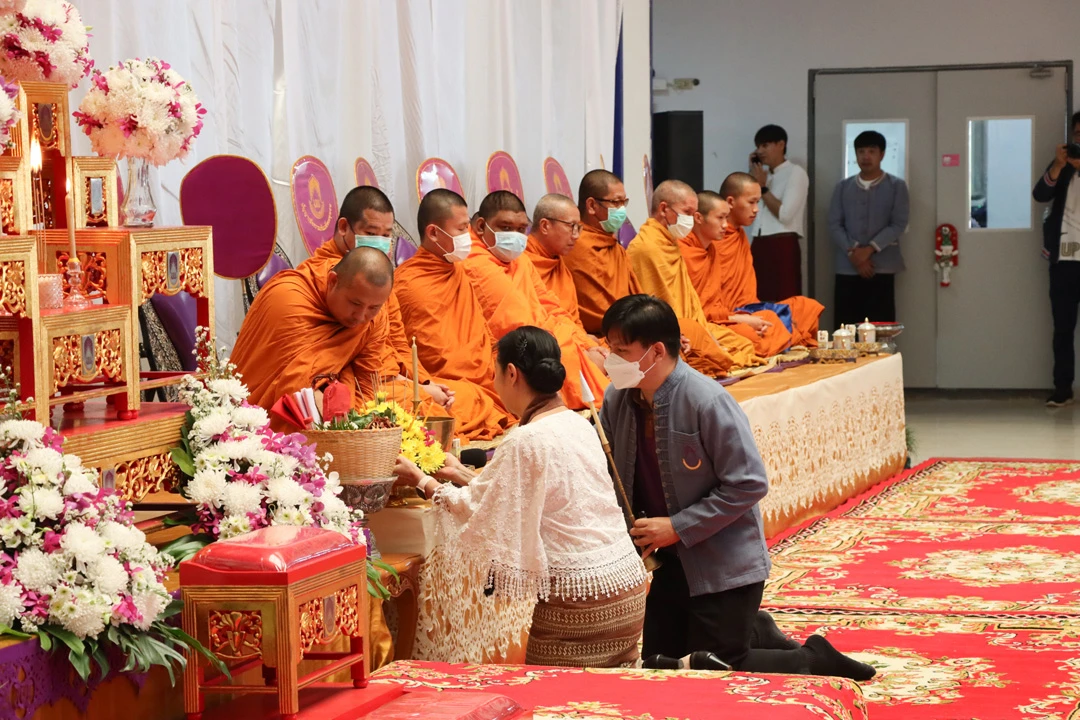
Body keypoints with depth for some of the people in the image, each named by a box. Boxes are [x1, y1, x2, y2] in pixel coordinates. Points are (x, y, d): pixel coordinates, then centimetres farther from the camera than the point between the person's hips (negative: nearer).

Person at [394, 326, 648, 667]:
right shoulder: (577, 424, 10)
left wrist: (423, 481, 11)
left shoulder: (526, 441, -15)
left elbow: (477, 511, -4)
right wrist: (465, 477, 31)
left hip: (576, 599, -8)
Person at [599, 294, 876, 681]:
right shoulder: (617, 400, -3)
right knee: (659, 669, 12)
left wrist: (678, 527, -21)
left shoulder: (708, 402, -22)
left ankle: (813, 660, 17)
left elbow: (748, 484, -21)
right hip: (671, 562, 7)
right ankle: (755, 635, 31)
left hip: (724, 565, -7)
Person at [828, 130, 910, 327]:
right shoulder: (842, 187, 13)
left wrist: (869, 249, -13)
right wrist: (853, 253, -10)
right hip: (847, 269, 2)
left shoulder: (896, 186, 6)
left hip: (882, 268, -2)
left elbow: (899, 224, -3)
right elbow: (834, 225, 6)